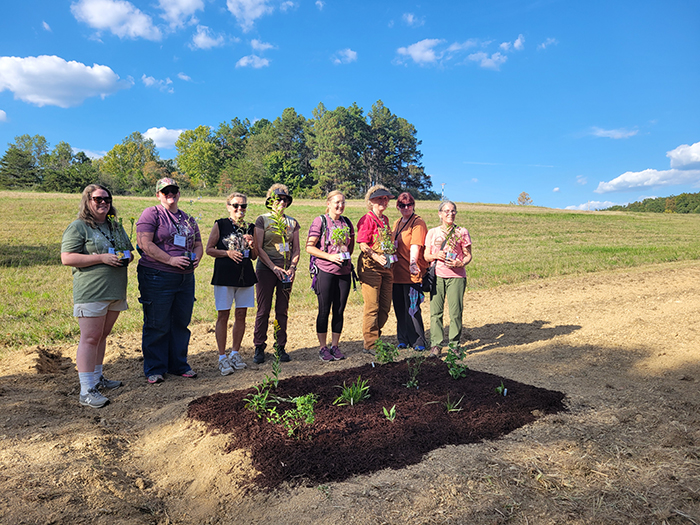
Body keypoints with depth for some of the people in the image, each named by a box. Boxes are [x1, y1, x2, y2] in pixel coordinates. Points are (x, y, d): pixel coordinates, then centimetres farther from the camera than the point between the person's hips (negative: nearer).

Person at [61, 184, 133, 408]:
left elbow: (129, 251, 26)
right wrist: (102, 258, -19)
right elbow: (67, 258, -13)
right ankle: (86, 391, 0)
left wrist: (127, 257, 1)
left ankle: (97, 378, 28)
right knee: (90, 338, -5)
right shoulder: (78, 227, -5)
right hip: (91, 293, -7)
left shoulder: (116, 227, 17)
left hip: (115, 292, 7)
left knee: (103, 335, 15)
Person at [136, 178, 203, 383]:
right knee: (157, 325, 2)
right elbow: (144, 243, -14)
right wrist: (171, 260, -20)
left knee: (181, 323, 12)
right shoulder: (151, 214, -3)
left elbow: (198, 244, 18)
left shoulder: (188, 219, 16)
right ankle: (154, 369, 16)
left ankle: (179, 365, 25)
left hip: (186, 278, 6)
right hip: (157, 277, -6)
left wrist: (197, 258, -5)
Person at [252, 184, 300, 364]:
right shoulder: (262, 220, 1)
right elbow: (258, 248, -5)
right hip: (266, 269, -3)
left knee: (282, 310, 6)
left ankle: (280, 347, 16)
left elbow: (296, 249, 12)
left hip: (287, 271, 3)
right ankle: (259, 348, 11)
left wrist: (292, 267, -5)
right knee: (263, 310, -1)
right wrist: (274, 268, -14)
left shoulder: (292, 222, 12)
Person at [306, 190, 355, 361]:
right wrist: (330, 256, -16)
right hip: (325, 271, -4)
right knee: (324, 310, 2)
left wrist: (348, 255, 9)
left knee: (339, 310, 9)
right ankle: (323, 347, 13)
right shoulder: (320, 221, -4)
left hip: (344, 271, 5)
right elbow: (309, 247, -8)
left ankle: (335, 346, 21)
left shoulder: (346, 223, 10)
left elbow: (352, 242, 26)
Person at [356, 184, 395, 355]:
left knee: (385, 306, 9)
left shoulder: (385, 219, 17)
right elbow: (362, 245, -14)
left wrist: (391, 256, 14)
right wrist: (376, 257, -27)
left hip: (386, 266, 8)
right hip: (370, 266, -8)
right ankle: (370, 344, 3)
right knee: (372, 307, -5)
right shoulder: (367, 219, -6)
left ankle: (374, 338, 21)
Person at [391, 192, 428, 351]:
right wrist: (390, 260, 22)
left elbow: (415, 246, -22)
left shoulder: (418, 223, -7)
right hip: (396, 272, 7)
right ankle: (403, 339, 22)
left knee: (412, 308, -5)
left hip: (411, 272, -7)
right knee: (399, 308, 11)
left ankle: (418, 342, 7)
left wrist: (413, 263, -36)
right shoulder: (396, 223, 16)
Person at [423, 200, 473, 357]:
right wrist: (436, 255, -9)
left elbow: (468, 256, 8)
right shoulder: (432, 232, 12)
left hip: (456, 275, -1)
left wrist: (460, 263, -13)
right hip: (437, 275, 1)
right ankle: (436, 345, 5)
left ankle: (454, 345, 8)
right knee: (435, 311, -2)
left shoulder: (462, 232, 8)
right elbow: (426, 256, 13)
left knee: (455, 312, -3)